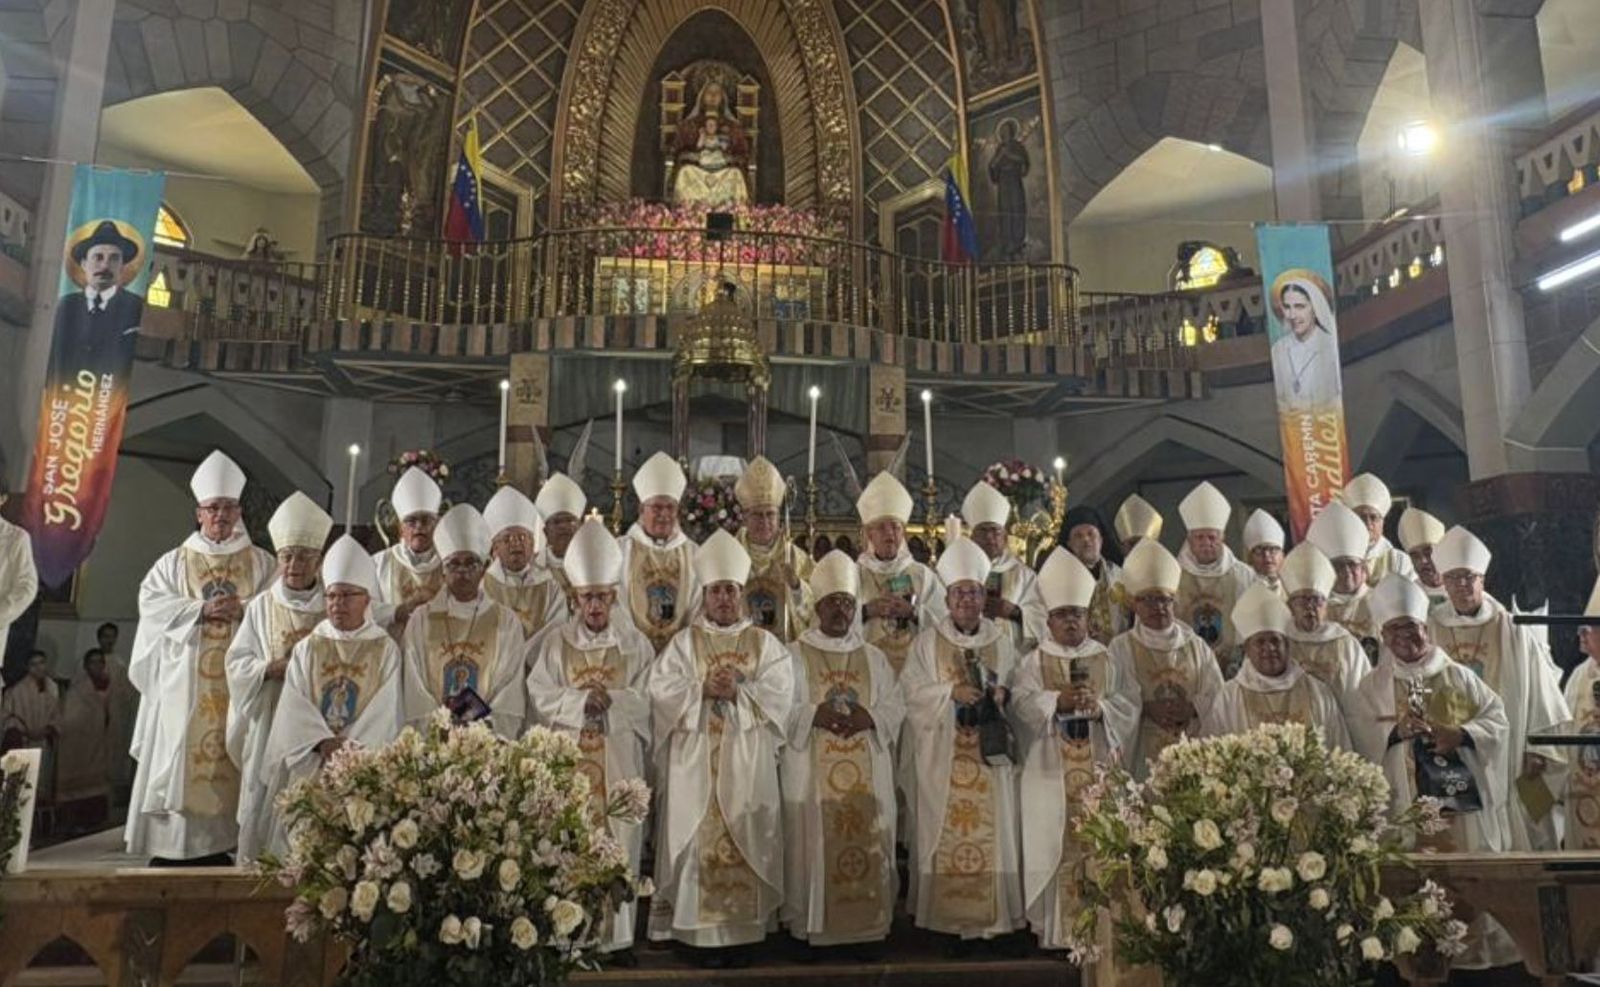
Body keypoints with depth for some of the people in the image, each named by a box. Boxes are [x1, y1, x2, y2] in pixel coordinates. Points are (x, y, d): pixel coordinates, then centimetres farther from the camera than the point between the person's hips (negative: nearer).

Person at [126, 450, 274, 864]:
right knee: (181, 753, -2)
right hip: (186, 680, 1)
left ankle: (221, 841, 4)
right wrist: (201, 610, -12)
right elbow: (151, 603, -1)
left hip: (237, 678, 0)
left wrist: (243, 608, -16)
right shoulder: (175, 562, 12)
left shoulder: (261, 563, 10)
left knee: (230, 754, -2)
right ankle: (172, 846, 3)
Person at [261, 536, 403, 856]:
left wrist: (349, 748, -15)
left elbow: (385, 710, -4)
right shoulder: (307, 648, 10)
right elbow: (294, 707, 0)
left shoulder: (385, 649, 4)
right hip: (310, 767, 2)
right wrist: (324, 742, -14)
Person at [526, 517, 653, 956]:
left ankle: (614, 932, 10)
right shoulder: (556, 641, 4)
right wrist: (581, 699, -14)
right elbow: (539, 697, -2)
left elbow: (647, 700, -1)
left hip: (619, 760, 0)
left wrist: (611, 699, -16)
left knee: (617, 841, 0)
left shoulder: (635, 644, 5)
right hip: (567, 759, 0)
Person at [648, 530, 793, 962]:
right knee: (700, 840, -2)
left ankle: (742, 930, 11)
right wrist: (704, 689, -16)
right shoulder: (683, 642, 7)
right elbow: (662, 691, -4)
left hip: (747, 763, 1)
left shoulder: (765, 644, 9)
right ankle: (702, 931, 6)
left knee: (744, 840, 2)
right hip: (696, 761, -1)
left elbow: (780, 693, -3)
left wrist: (738, 691, -16)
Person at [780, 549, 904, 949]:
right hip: (811, 771, -3)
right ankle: (811, 924, 7)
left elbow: (895, 707, 8)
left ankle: (868, 922, 14)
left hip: (868, 772, 3)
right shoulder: (795, 655, 4)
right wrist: (814, 714, -19)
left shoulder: (874, 658, 13)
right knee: (814, 842, -3)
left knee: (869, 841, 3)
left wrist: (869, 717, -12)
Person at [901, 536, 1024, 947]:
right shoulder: (928, 641, 2)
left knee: (993, 829, 2)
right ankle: (944, 912, 11)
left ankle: (993, 913, 13)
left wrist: (1003, 692, -11)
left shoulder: (1001, 639, 8)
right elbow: (911, 689, -3)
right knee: (944, 831, 0)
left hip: (990, 750, 2)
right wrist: (951, 691, -16)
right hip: (943, 754, -1)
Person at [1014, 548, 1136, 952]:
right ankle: (1055, 929, 6)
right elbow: (1023, 706, -7)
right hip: (1052, 771, -1)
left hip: (1099, 768, 1)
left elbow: (1128, 709, 2)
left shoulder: (1107, 659, 10)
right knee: (1057, 846, -2)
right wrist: (1059, 701, -22)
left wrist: (1097, 706, -16)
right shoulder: (1035, 662, 7)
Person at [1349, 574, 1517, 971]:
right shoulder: (1373, 686, 4)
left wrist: (1460, 734, -14)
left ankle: (1477, 948, 17)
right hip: (1409, 804, -1)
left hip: (1464, 798, 1)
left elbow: (1498, 719, 3)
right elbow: (1363, 740, -3)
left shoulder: (1458, 676, 7)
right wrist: (1396, 732, -21)